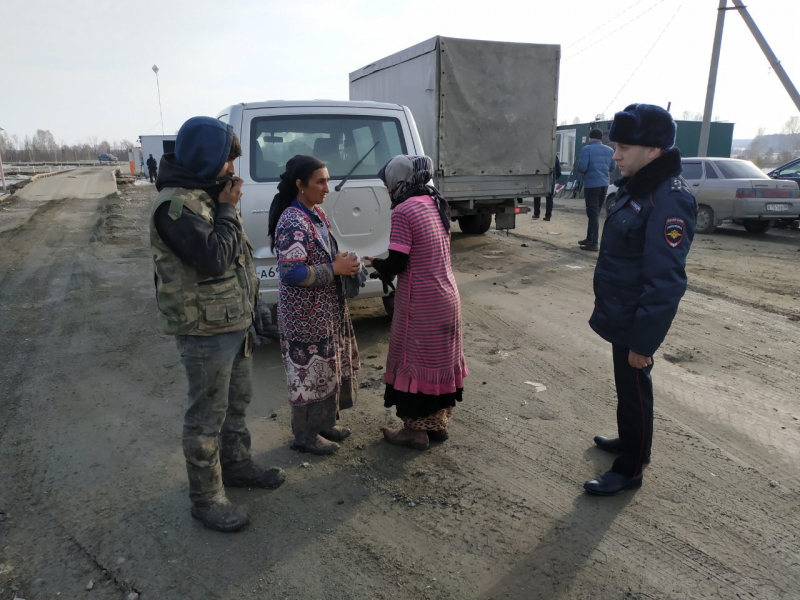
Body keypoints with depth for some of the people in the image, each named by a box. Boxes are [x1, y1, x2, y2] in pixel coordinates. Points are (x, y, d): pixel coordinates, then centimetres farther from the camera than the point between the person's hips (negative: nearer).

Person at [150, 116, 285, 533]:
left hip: (236, 323, 10)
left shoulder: (206, 195, 11)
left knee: (237, 401, 22)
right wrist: (228, 210, -17)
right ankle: (206, 499, 18)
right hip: (206, 331, -10)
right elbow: (214, 257, -27)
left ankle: (236, 465, 41)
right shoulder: (176, 205, -19)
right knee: (207, 416, 2)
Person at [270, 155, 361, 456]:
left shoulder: (316, 213, 8)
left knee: (329, 367, 19)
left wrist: (342, 262, 0)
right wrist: (335, 269, -21)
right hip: (306, 315, -10)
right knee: (311, 372, 3)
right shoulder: (292, 222, -21)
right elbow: (291, 273, -26)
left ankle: (325, 422, 36)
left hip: (327, 308, 10)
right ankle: (305, 435, 20)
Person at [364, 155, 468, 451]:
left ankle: (416, 430, 19)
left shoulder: (404, 210, -17)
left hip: (421, 304, -8)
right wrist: (384, 263, 13)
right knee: (440, 359, 17)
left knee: (414, 360, 6)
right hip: (446, 297, 8)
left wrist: (375, 263, 3)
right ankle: (438, 422, 31)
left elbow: (396, 265, -17)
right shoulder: (435, 203, 9)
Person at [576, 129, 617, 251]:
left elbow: (582, 167, -14)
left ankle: (593, 243, -7)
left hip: (591, 184, -6)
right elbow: (613, 168, 16)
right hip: (604, 184, 6)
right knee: (595, 213, 17)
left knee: (593, 214, -5)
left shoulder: (587, 149, -6)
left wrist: (582, 172, 7)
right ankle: (589, 239, 26)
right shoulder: (609, 150, 12)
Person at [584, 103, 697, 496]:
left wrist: (643, 340, -24)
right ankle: (628, 440, 44)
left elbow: (665, 283, -27)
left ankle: (630, 469, 23)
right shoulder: (638, 187, 7)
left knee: (634, 391, 6)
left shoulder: (669, 200, -24)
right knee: (625, 385, 23)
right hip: (622, 315, 9)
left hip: (636, 322, -9)